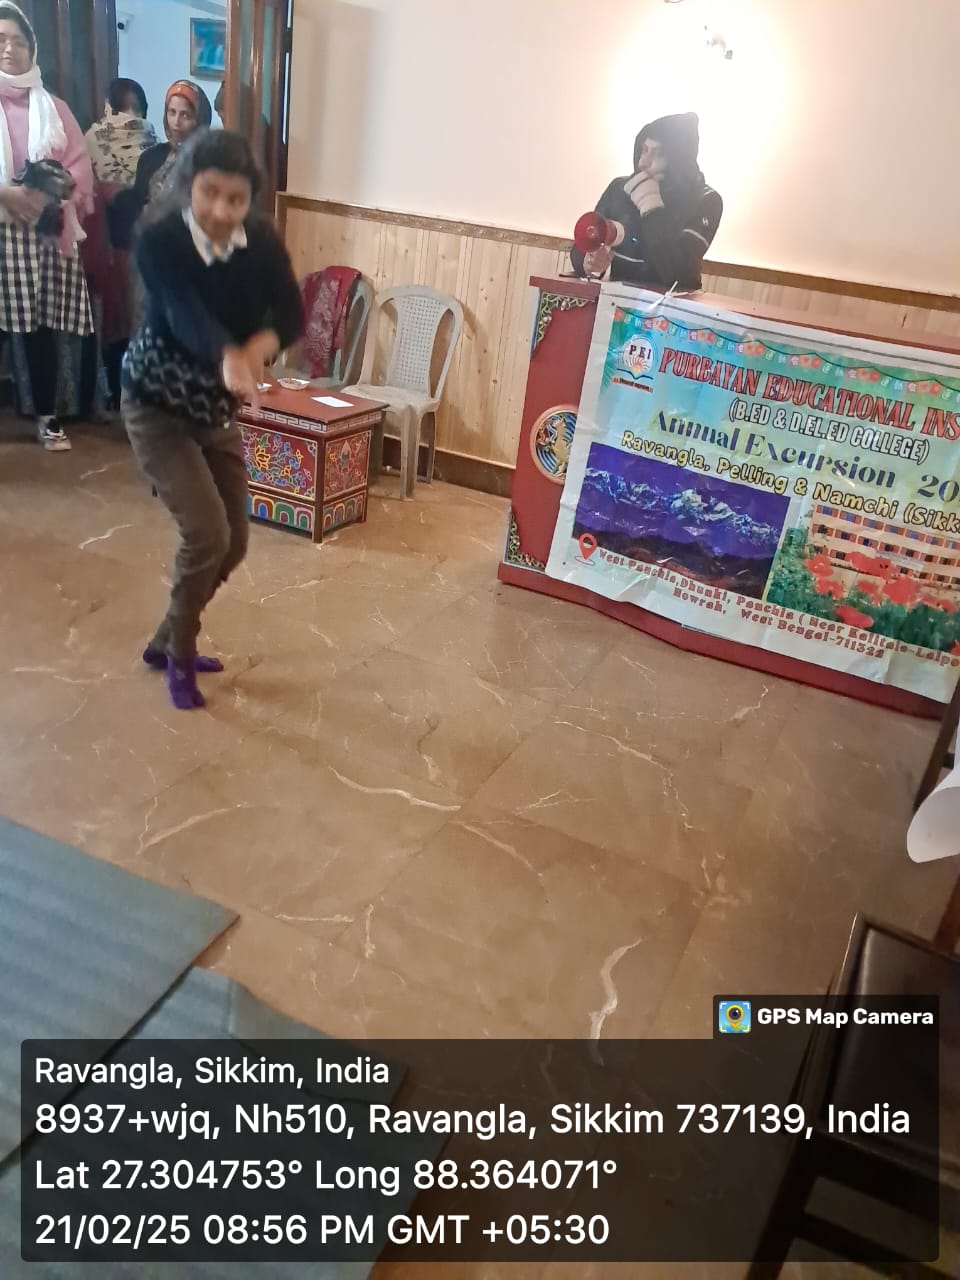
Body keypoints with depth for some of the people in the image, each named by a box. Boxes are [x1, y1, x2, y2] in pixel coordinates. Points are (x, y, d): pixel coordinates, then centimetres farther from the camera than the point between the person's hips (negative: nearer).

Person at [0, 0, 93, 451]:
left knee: (43, 328, 4)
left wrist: (52, 195, -12)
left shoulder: (53, 107, 15)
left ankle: (47, 416, 14)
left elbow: (80, 164, 6)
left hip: (47, 233, 2)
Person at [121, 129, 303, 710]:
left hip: (217, 408, 6)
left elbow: (292, 316, -16)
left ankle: (167, 641, 30)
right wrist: (229, 358, -60)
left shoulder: (262, 239, -9)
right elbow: (185, 317, -39)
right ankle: (181, 655, 10)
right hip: (156, 406, -5)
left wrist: (257, 350, -38)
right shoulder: (159, 240, -23)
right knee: (207, 534, -16)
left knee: (234, 542, 7)